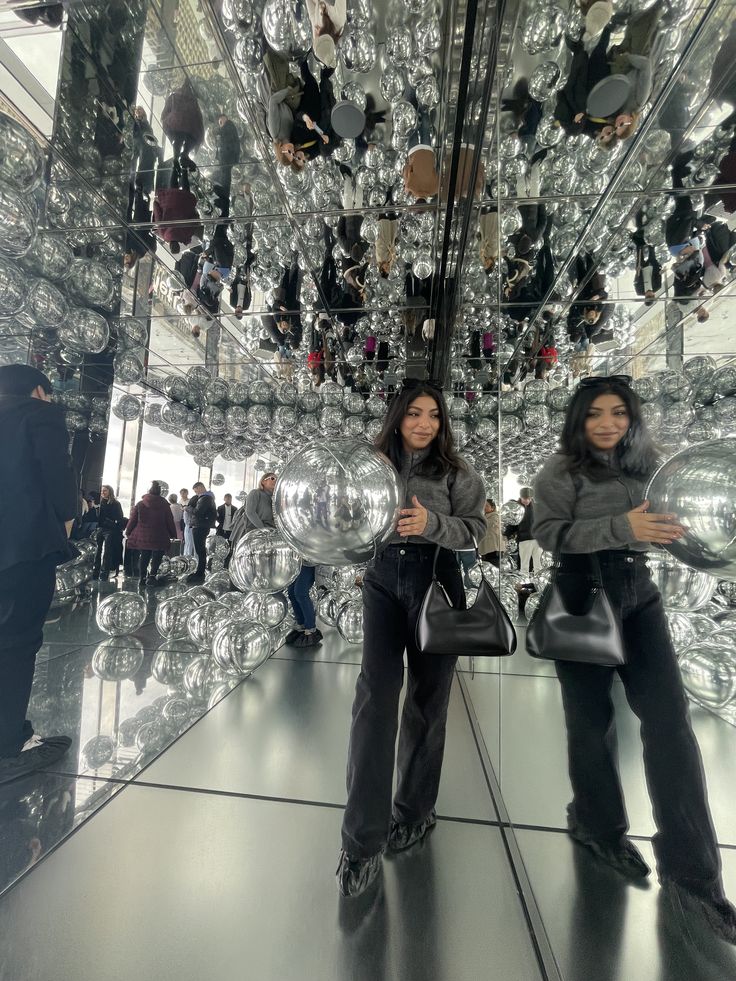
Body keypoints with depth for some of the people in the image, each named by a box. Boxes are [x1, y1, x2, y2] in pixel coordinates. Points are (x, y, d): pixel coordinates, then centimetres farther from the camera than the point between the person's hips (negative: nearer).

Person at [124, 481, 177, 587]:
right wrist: (173, 534, 7)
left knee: (143, 557, 14)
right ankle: (152, 577, -6)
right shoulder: (164, 504, -4)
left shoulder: (140, 504, 1)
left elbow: (132, 519, 3)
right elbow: (169, 521, -1)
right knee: (157, 557, 5)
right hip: (159, 538, -3)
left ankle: (142, 578, 16)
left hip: (142, 537, 3)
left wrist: (128, 532, 14)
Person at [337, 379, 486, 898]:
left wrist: (431, 523, -23)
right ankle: (364, 840, 9)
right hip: (383, 581, 2)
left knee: (427, 700, 10)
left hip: (436, 585, -1)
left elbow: (475, 528, -7)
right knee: (375, 696, -5)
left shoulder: (457, 471, 1)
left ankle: (415, 810, 33)